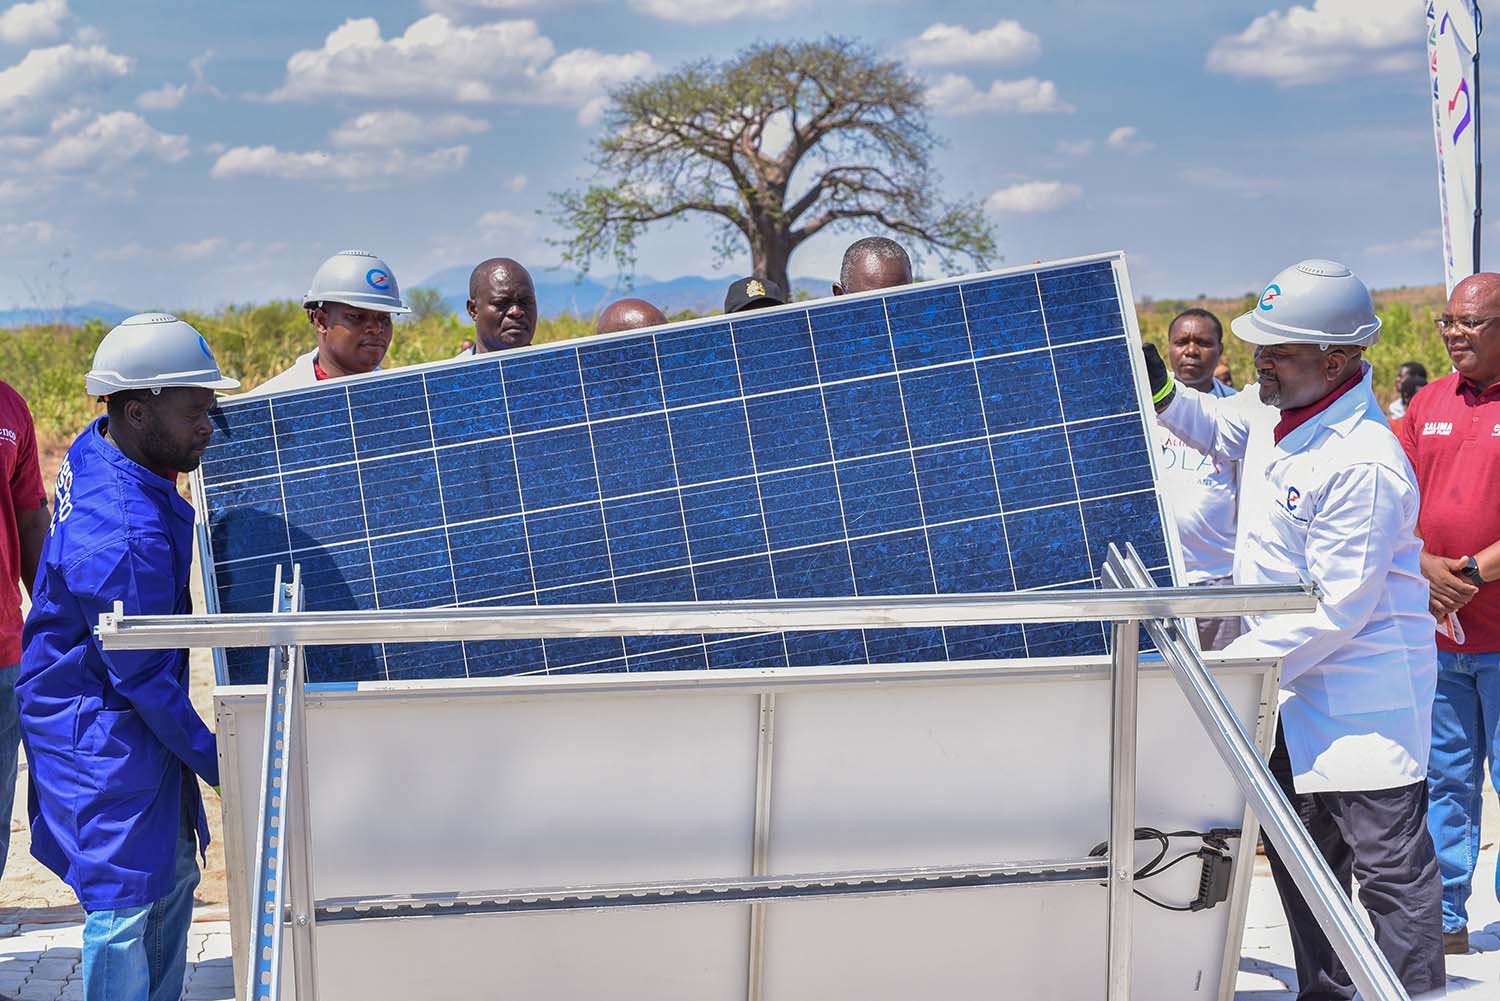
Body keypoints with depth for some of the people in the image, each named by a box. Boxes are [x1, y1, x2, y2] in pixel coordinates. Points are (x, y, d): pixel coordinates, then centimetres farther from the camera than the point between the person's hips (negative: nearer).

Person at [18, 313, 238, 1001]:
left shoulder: (96, 448, -3)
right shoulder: (125, 537, -31)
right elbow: (144, 679, -25)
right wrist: (221, 766, -16)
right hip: (104, 734, -10)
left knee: (174, 875, 18)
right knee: (125, 903, -3)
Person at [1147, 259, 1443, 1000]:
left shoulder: (1363, 466, -26)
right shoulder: (1282, 417, 3)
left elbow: (1339, 611, -26)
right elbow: (1219, 429, 28)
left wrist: (1234, 665, -23)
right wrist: (1160, 394, 8)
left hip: (1363, 701, -10)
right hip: (1295, 695, 10)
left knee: (1390, 865, -4)